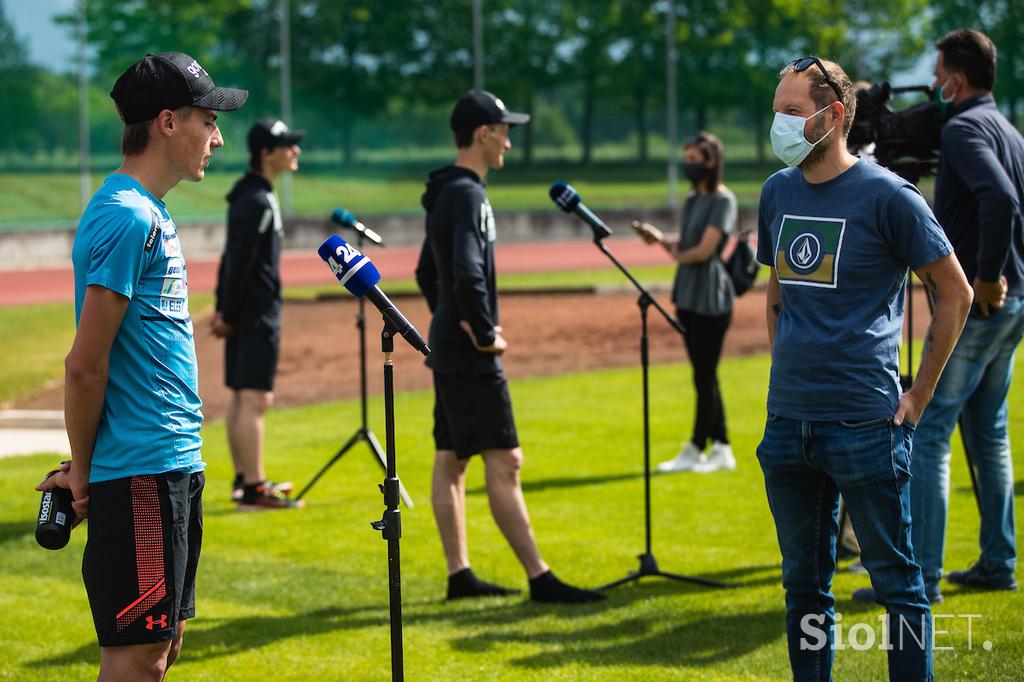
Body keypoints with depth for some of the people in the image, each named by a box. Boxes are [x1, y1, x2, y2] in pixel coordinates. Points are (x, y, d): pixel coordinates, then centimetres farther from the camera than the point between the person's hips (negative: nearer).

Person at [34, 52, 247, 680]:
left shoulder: (150, 215, 16)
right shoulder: (126, 217, -16)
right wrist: (82, 470, -9)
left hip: (173, 468, 10)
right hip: (141, 474, -10)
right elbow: (85, 364, -19)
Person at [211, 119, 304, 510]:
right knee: (255, 400, -9)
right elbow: (238, 263, -19)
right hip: (258, 316, -10)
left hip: (244, 315, 10)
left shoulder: (251, 196, 15)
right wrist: (228, 314, -14)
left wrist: (223, 308, 15)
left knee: (242, 399, 14)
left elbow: (232, 259, 17)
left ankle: (244, 479, 21)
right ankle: (252, 488, -8)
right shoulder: (257, 202, -17)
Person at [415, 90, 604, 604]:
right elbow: (467, 275, -28)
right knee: (503, 463, -9)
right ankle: (539, 579, -9)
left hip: (448, 347, 10)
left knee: (450, 461, 11)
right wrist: (485, 333, -18)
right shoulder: (467, 195, -16)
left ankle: (459, 575, 15)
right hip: (470, 355, -10)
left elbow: (426, 273, 25)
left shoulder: (445, 194, 15)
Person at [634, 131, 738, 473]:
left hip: (711, 300, -9)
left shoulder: (723, 200, -10)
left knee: (705, 376, -3)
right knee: (704, 376, 10)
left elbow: (703, 250, -16)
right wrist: (661, 239, -3)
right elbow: (685, 246, 14)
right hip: (689, 298, 9)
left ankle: (694, 450, 1)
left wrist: (677, 254, 0)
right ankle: (721, 449, 15)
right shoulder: (693, 200, 16)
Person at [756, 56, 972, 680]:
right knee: (804, 582, 13)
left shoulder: (888, 196, -9)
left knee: (897, 579, 1)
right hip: (788, 421, 6)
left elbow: (956, 293, -4)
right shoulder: (778, 192, 10)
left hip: (866, 424, -6)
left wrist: (918, 396, -4)